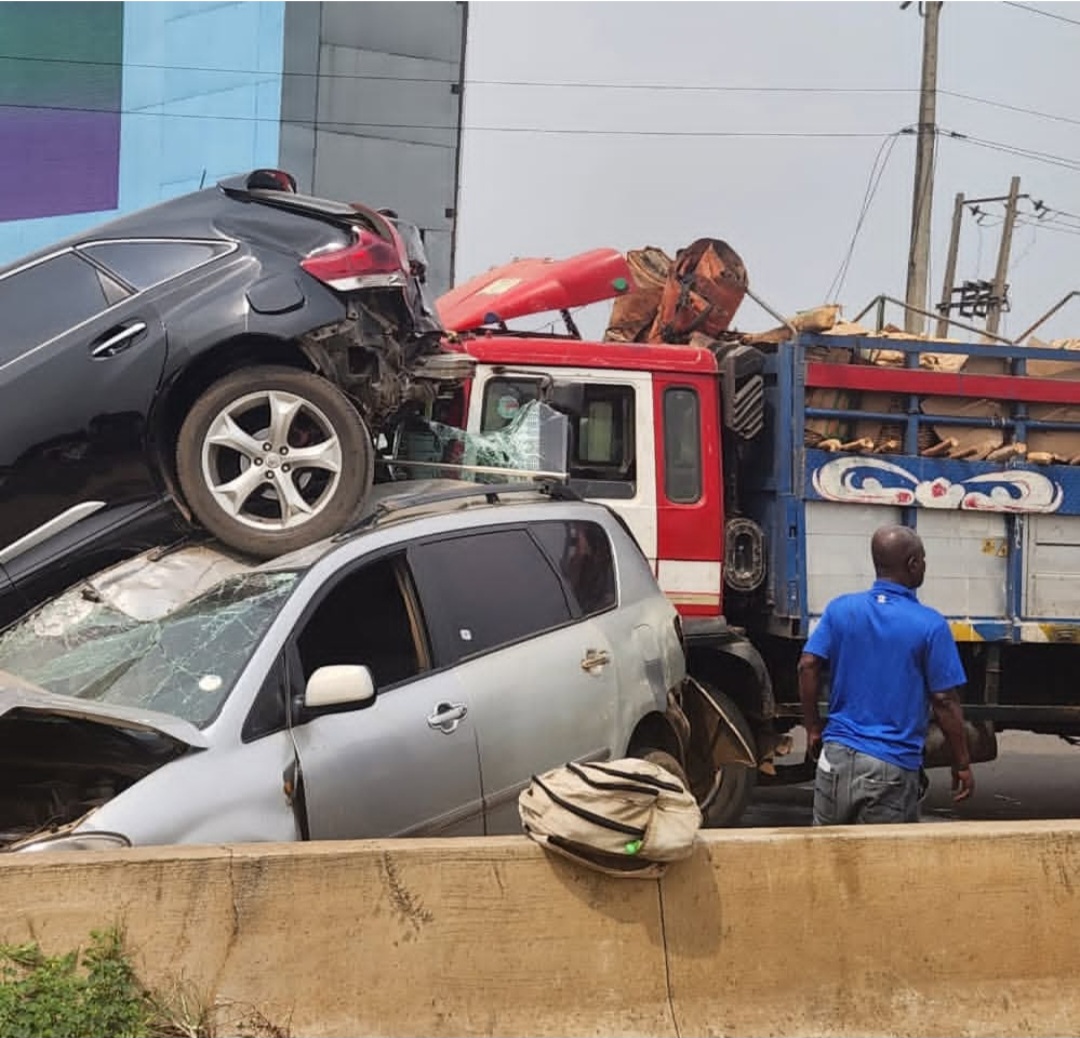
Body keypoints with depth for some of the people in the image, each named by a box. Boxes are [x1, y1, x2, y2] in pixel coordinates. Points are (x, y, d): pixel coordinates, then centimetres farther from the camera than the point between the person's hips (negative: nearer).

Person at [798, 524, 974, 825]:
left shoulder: (840, 609, 4)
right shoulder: (930, 625, -7)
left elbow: (808, 666, -2)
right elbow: (944, 701, -7)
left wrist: (813, 729, 9)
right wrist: (962, 764, 2)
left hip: (837, 755, 4)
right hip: (892, 767, -4)